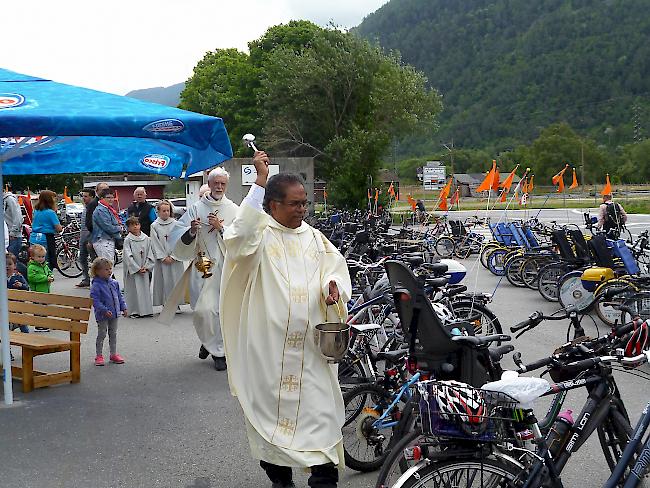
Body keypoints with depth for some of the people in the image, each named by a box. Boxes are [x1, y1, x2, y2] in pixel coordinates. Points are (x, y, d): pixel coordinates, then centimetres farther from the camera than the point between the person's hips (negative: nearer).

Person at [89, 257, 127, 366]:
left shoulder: (114, 283, 6)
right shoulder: (96, 286, -15)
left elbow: (119, 296, 15)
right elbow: (95, 301, -20)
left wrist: (124, 308, 9)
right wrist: (105, 310, -27)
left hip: (114, 314, 6)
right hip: (102, 315, -6)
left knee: (113, 334, 14)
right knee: (101, 335, 3)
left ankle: (113, 354, 24)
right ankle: (99, 355, 13)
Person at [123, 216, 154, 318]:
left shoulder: (146, 239, 4)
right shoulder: (128, 240, -5)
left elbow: (150, 254, 5)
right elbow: (128, 256, -10)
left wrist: (146, 267, -7)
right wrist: (137, 268, -14)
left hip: (145, 269, 3)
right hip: (132, 270, -3)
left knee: (146, 288, 7)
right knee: (133, 289, -1)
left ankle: (146, 310, 15)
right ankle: (134, 311, 4)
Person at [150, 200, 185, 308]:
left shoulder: (175, 224, 2)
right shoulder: (154, 226, 2)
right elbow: (155, 244, 0)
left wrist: (173, 256, -8)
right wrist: (163, 257, -8)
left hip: (175, 258, 0)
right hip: (161, 259, 0)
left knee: (175, 279, 0)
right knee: (163, 281, 0)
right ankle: (165, 304, 6)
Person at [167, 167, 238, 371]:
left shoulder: (233, 210, 4)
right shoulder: (196, 209, 3)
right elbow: (181, 240, -2)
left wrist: (221, 228, -15)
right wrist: (192, 231, -21)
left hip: (225, 266, 1)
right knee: (203, 309, -7)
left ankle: (213, 345, 18)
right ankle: (210, 342, 18)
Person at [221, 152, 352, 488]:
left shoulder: (314, 238, 12)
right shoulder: (260, 234, -3)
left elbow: (335, 269, 13)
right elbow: (239, 237, -25)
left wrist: (333, 285, -12)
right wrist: (260, 182, -26)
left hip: (311, 344, 4)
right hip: (268, 344, -3)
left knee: (319, 407, 2)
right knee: (272, 406, 6)